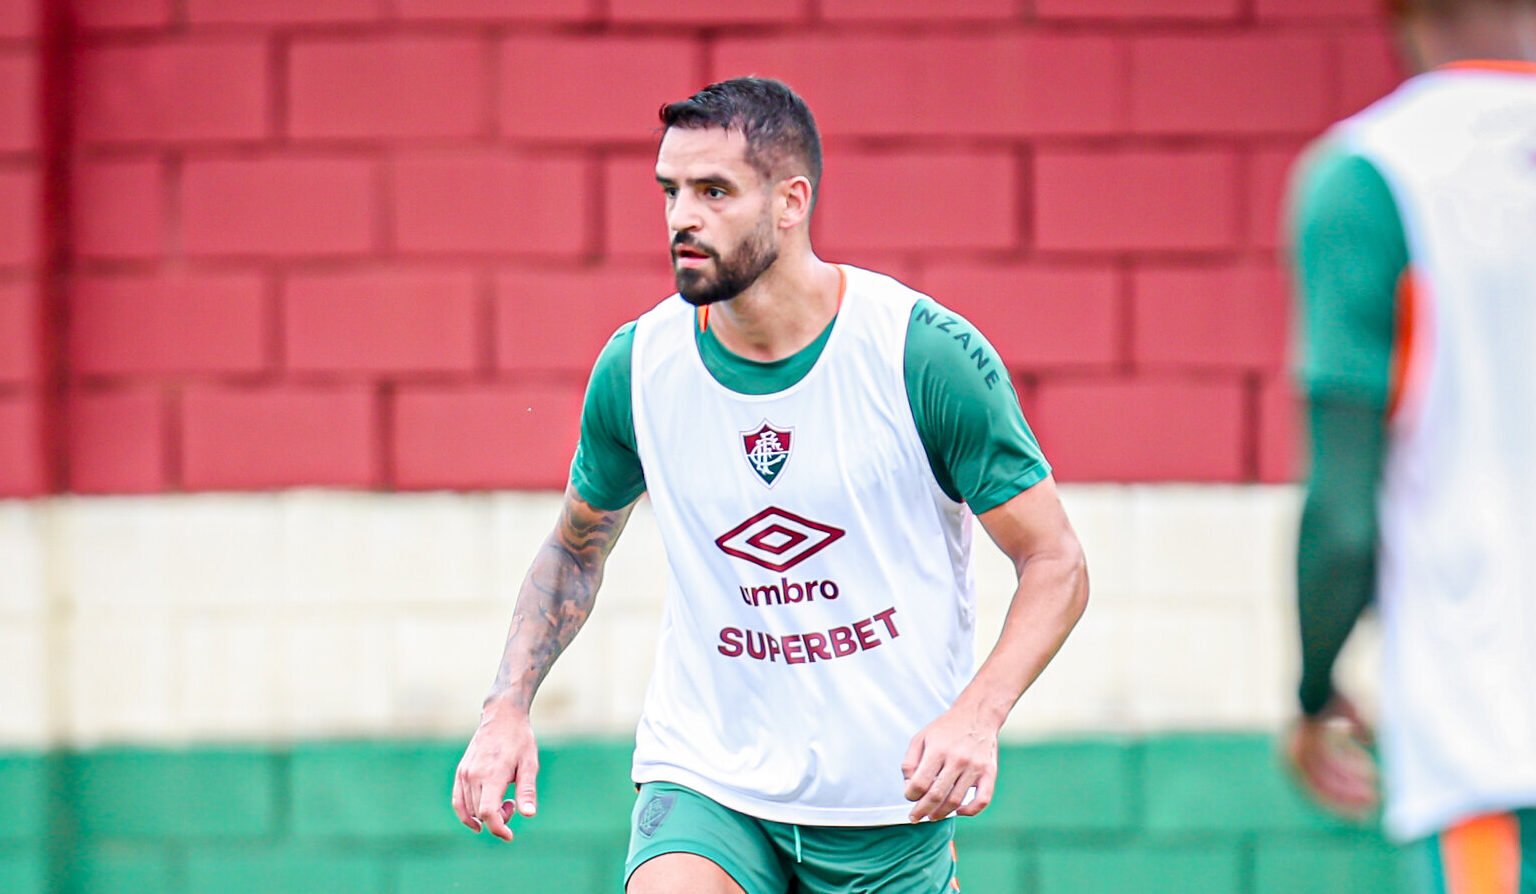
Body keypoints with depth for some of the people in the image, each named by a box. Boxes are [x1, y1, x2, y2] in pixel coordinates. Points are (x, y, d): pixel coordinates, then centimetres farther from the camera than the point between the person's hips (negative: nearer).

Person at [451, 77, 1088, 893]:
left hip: (890, 801, -1)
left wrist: (978, 714, -22)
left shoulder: (928, 353, -11)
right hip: (704, 782, 1)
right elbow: (575, 548, 16)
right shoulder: (636, 366, -2)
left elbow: (1055, 564, -6)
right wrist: (508, 706, 2)